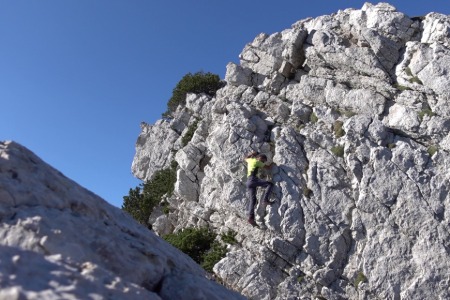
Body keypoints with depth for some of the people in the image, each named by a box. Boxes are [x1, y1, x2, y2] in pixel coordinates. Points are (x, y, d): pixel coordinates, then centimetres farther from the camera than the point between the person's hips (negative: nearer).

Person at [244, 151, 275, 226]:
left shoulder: (250, 160, 23)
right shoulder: (257, 162, 5)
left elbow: (246, 158, 48)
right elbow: (268, 167, 10)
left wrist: (252, 154, 46)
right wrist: (272, 163, 28)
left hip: (248, 182, 8)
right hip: (253, 179, -8)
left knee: (252, 199, 2)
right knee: (270, 184, -13)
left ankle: (251, 217, -10)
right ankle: (265, 200, -26)